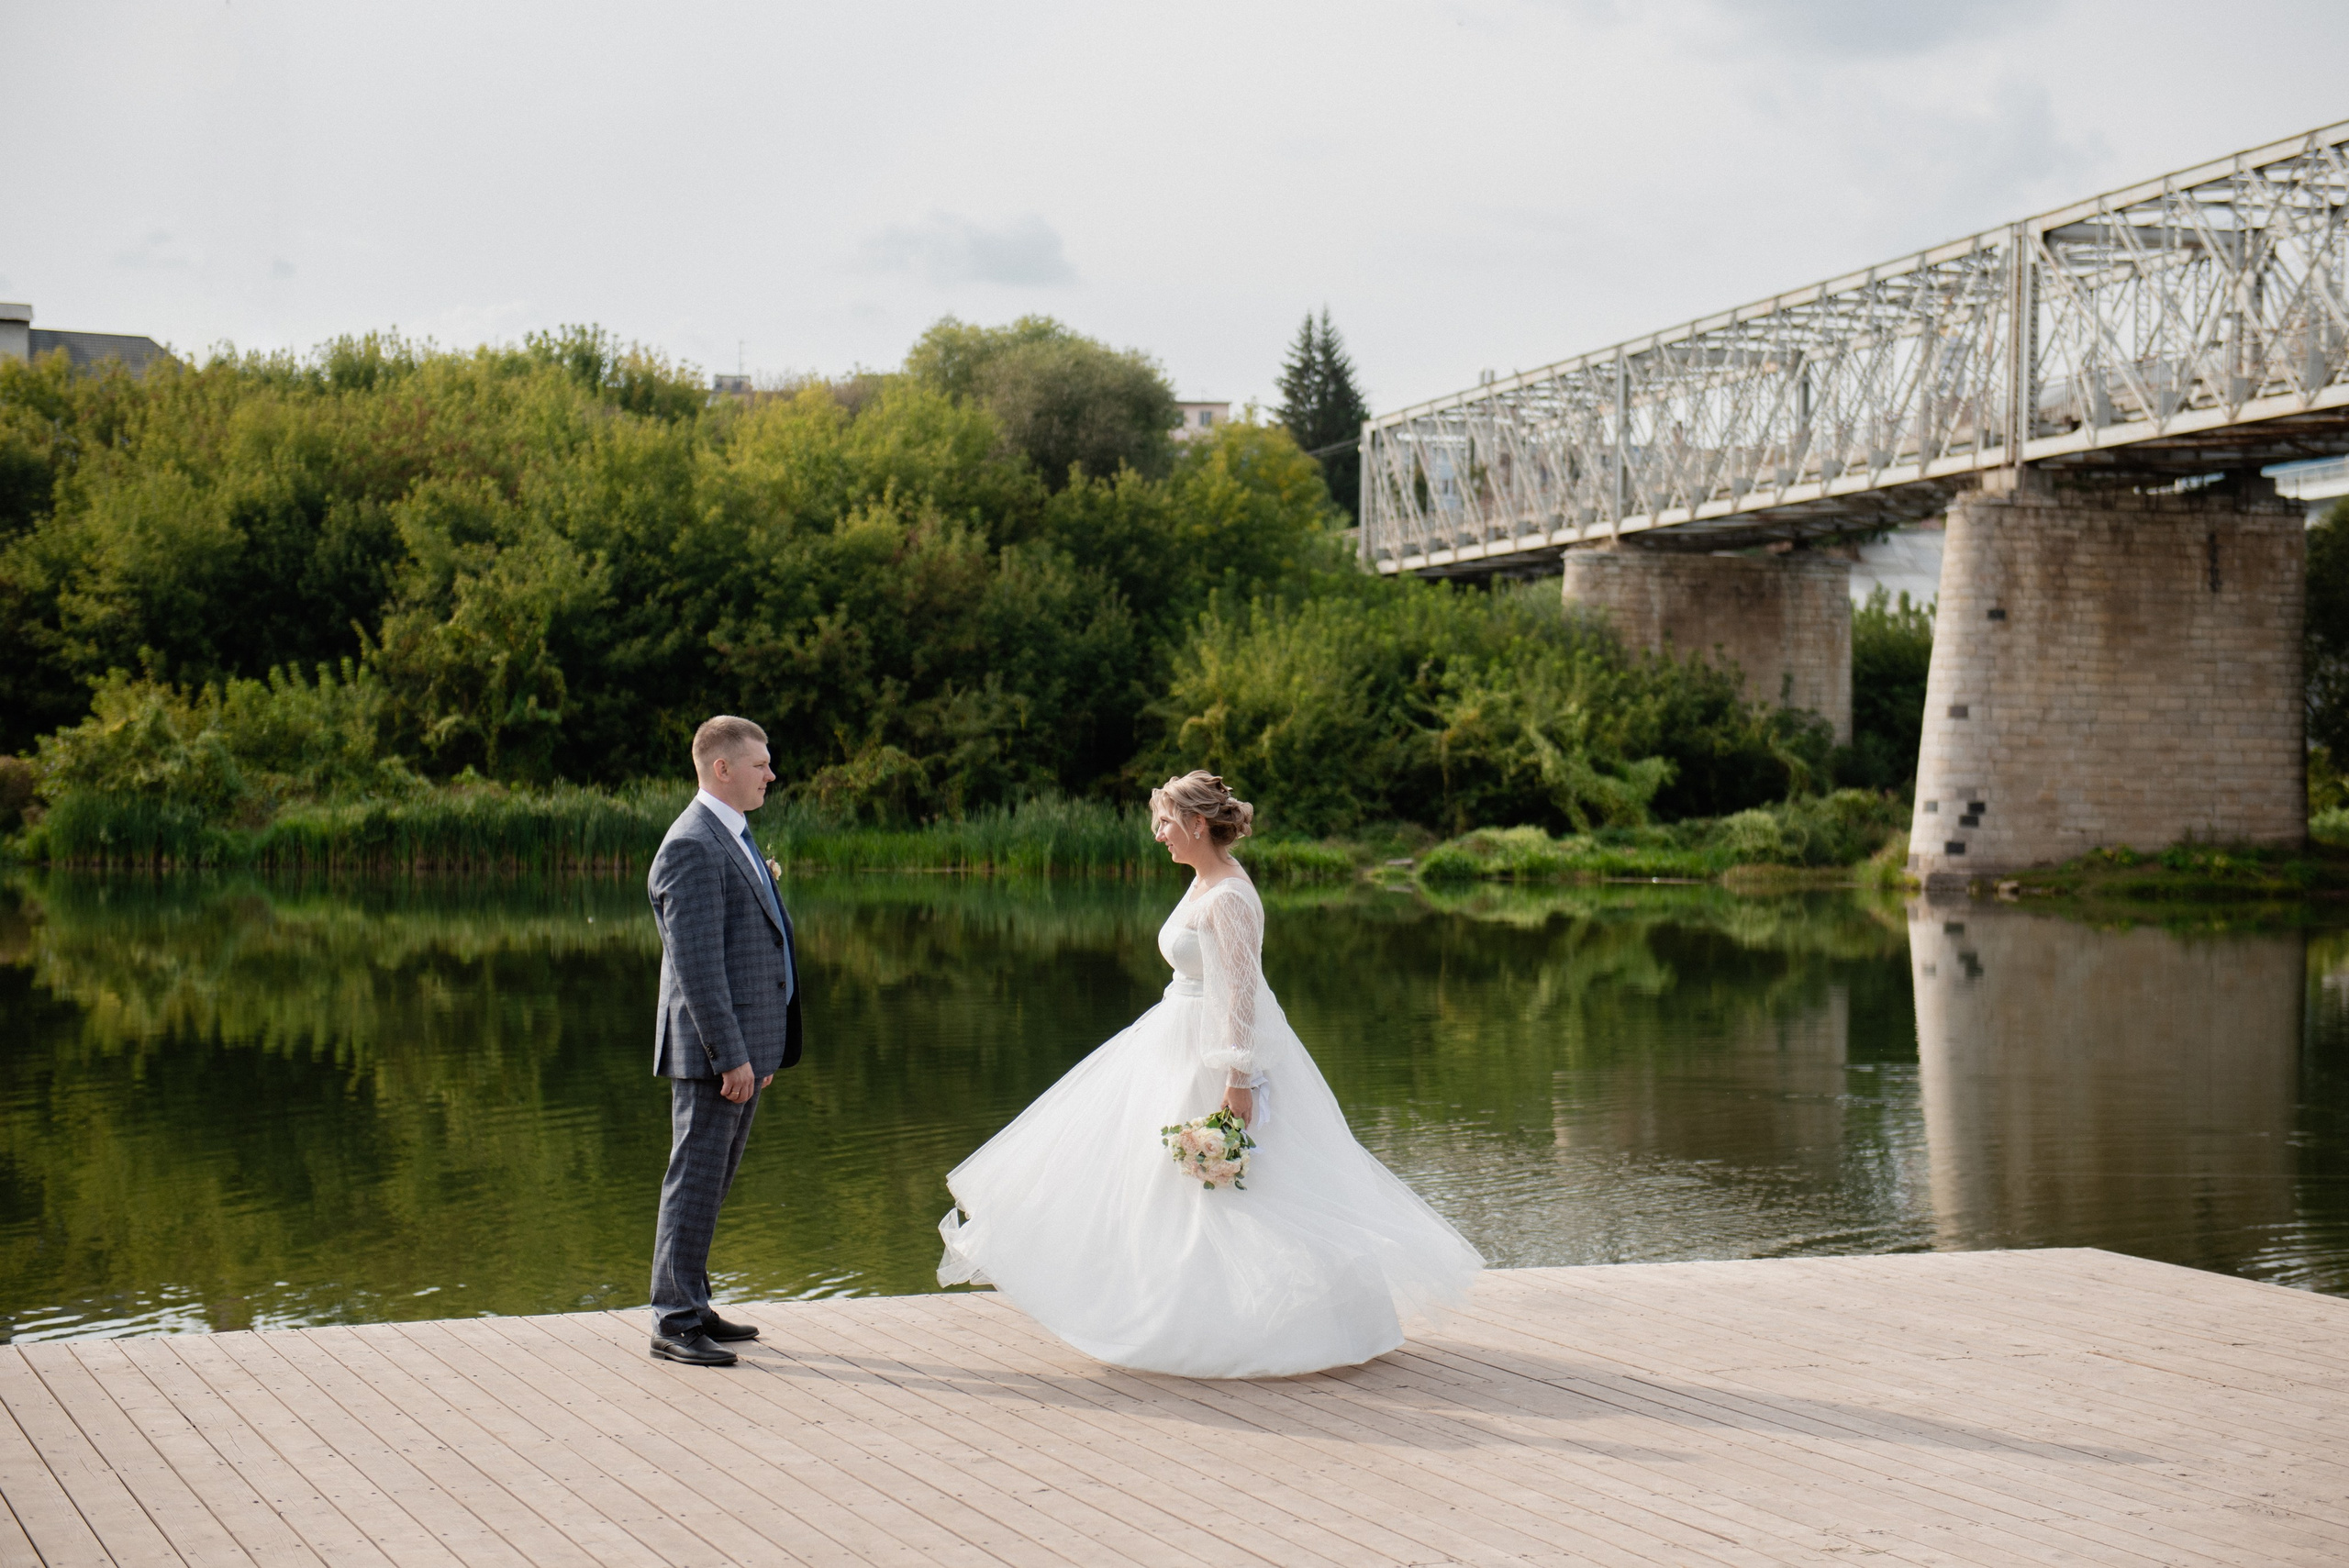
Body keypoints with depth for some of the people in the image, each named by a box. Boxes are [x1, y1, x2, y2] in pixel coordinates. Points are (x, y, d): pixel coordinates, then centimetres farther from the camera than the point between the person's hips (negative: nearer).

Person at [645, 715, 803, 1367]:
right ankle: (674, 1320, 0)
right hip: (713, 1048, -10)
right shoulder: (692, 848, -15)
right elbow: (697, 964, -20)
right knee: (696, 1179, -5)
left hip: (747, 1043, 10)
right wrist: (730, 1056, -22)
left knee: (712, 1180, 14)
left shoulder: (733, 838, 17)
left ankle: (693, 1306, 22)